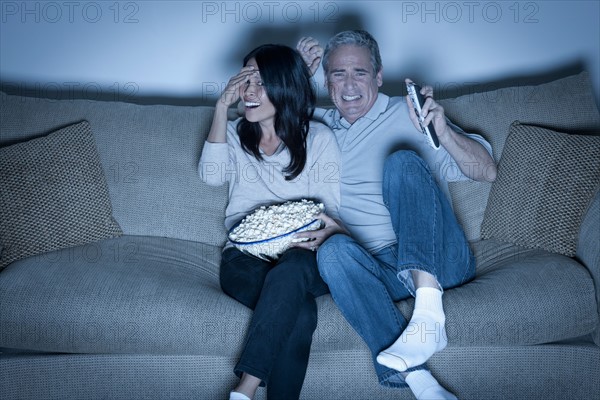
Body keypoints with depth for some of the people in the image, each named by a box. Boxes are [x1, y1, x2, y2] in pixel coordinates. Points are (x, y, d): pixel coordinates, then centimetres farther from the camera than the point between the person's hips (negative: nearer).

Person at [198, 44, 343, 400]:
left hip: (303, 255, -1)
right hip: (246, 254, 1)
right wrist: (222, 108, -5)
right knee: (299, 311, -33)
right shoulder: (236, 133, 17)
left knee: (288, 273, -39)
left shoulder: (320, 138, 9)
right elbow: (212, 175, -4)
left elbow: (329, 210, 4)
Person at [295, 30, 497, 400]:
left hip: (439, 260, -2)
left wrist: (442, 131, -15)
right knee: (334, 249, -31)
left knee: (402, 161, -26)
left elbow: (488, 171, 3)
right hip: (379, 270, 2)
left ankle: (430, 314, -40)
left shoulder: (407, 114, 8)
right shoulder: (319, 125, 21)